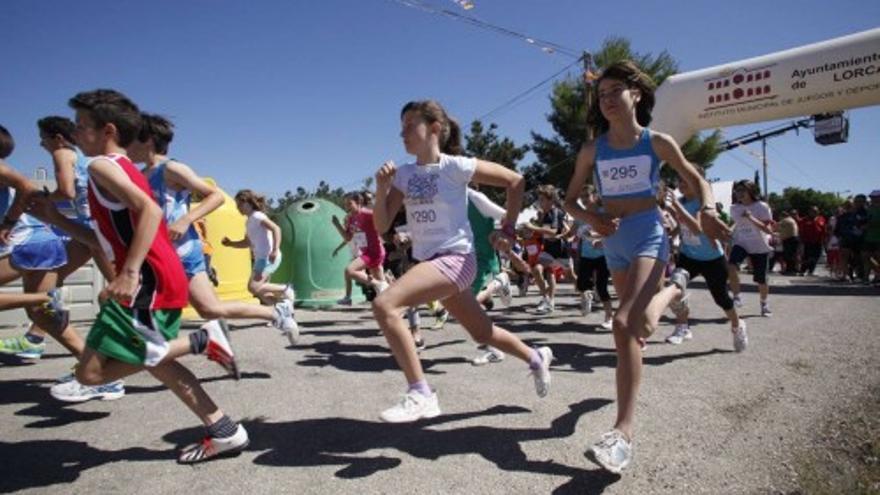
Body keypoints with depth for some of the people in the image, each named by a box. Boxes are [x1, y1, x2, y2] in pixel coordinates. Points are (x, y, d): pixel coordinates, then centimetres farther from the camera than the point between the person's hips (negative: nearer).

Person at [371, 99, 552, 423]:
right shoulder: (404, 175, 7)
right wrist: (381, 188, -12)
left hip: (455, 259, -7)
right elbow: (381, 226, 3)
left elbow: (515, 181, -3)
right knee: (482, 333, 20)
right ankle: (536, 358, 46)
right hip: (428, 261, 7)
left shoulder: (455, 166, -10)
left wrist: (508, 229, -1)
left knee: (384, 305, -25)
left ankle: (420, 394, -17)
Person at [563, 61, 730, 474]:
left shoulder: (657, 142, -3)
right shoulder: (591, 151, 1)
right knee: (636, 324, 22)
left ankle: (622, 434, -19)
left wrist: (708, 210, -11)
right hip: (613, 241, 4)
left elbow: (695, 179, 9)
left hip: (648, 234, -4)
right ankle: (674, 288, 59)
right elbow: (570, 200, 6)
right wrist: (591, 219, -15)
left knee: (626, 324, -25)